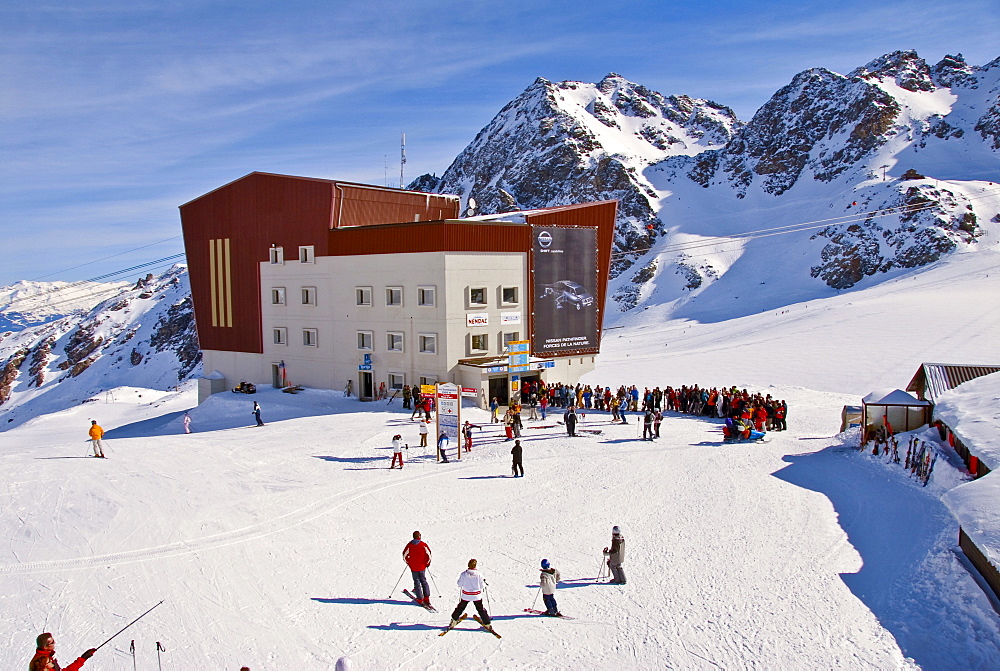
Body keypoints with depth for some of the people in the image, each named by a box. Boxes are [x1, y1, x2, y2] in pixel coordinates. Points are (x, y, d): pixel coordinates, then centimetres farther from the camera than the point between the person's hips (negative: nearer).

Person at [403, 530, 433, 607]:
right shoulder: (423, 545, -8)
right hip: (422, 567, 0)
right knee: (424, 581, 15)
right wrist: (427, 563, 7)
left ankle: (420, 600, 9)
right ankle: (427, 598, 11)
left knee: (417, 582, 9)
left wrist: (408, 563, 14)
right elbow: (429, 554, -9)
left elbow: (404, 555, -3)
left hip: (413, 567, 0)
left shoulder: (409, 545, -7)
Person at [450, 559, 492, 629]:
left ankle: (454, 620, 31)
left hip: (466, 595, 1)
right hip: (477, 596, -1)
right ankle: (487, 624, 17)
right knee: (481, 609, 13)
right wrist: (484, 583, 13)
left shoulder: (463, 574, -13)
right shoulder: (478, 574, -15)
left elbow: (459, 584, -3)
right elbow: (482, 586, -7)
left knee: (460, 608, 21)